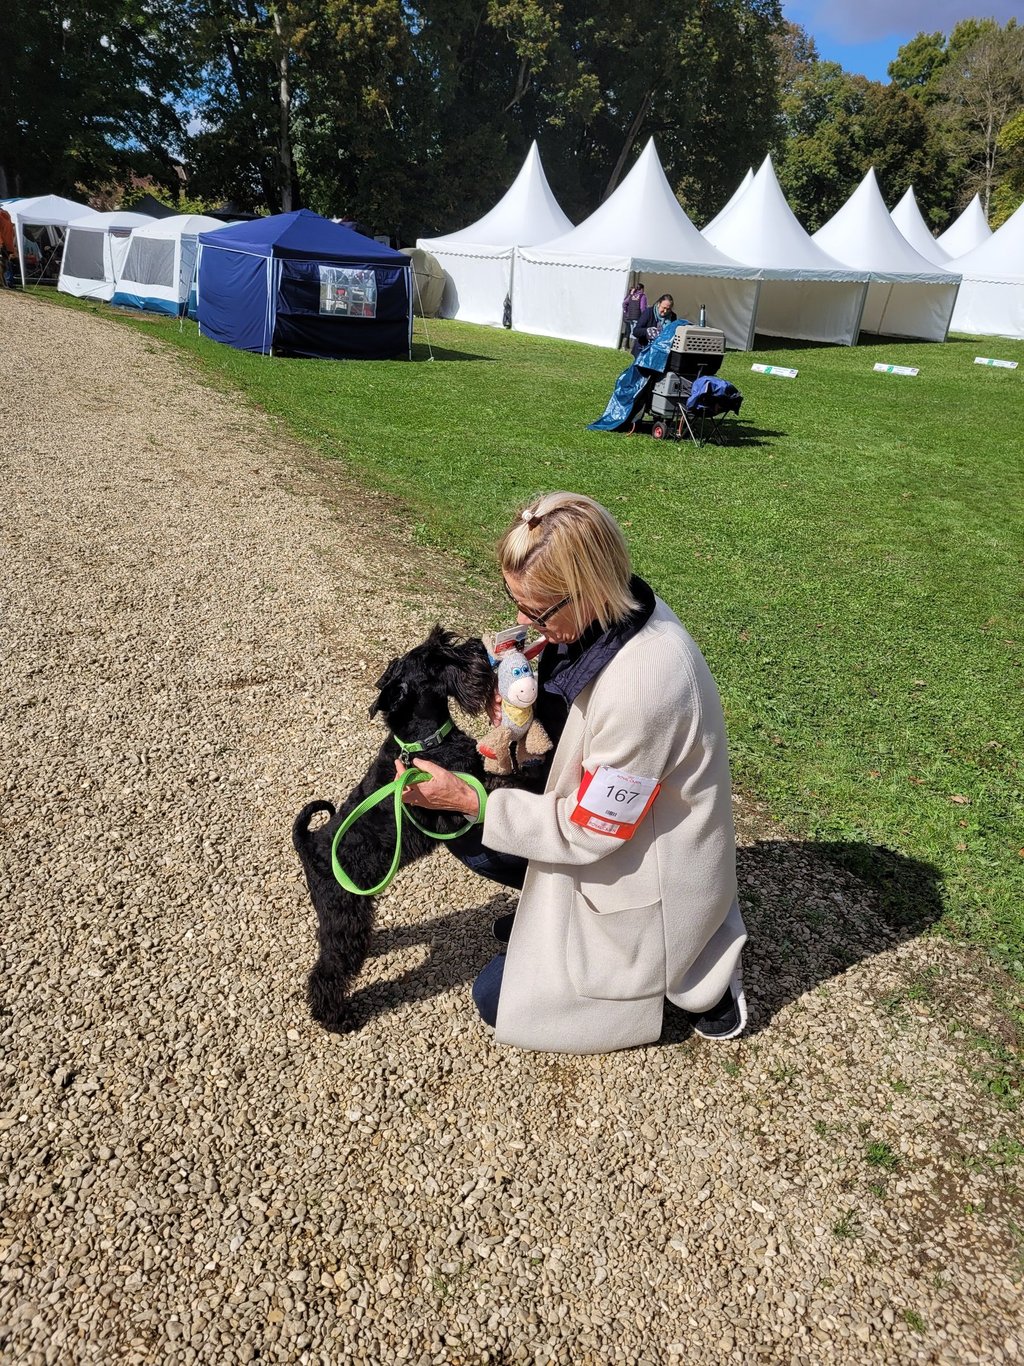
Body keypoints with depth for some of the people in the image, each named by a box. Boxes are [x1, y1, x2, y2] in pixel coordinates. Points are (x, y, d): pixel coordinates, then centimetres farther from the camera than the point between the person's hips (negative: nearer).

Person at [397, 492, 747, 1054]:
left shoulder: (642, 683, -38)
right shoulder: (615, 610, -12)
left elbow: (587, 830, -25)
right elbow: (577, 720, 7)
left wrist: (471, 800, -23)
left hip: (649, 875, -8)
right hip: (601, 812, 8)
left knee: (499, 998, 4)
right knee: (466, 832, 5)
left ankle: (686, 968, 8)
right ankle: (553, 911, 21)